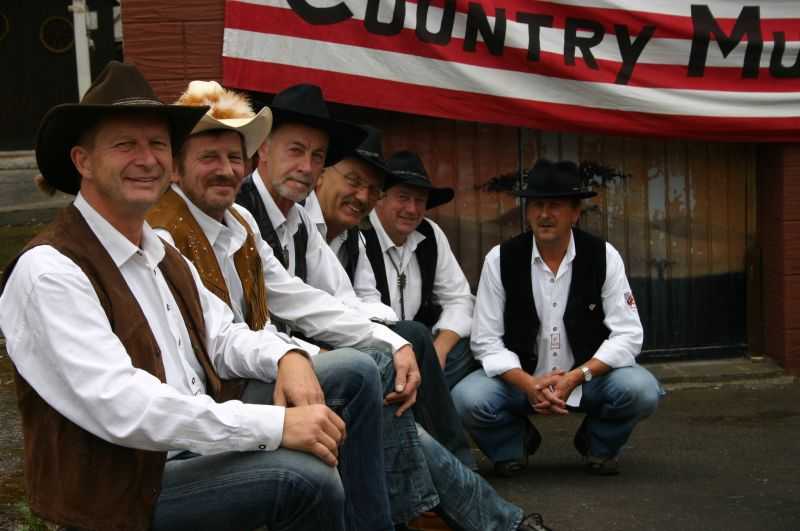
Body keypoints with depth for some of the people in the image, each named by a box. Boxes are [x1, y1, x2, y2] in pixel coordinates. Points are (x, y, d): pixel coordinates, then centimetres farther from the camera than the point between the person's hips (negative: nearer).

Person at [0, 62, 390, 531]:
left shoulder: (161, 251, 10)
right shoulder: (49, 271, -20)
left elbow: (220, 337, 12)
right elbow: (121, 408, -30)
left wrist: (286, 356, -12)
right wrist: (276, 425, -30)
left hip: (195, 443, 9)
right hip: (122, 487, -9)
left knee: (354, 371, 5)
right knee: (305, 475, -28)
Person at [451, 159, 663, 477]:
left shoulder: (603, 257, -8)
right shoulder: (500, 259, -8)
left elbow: (628, 335, -10)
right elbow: (486, 341, -8)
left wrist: (576, 377, -24)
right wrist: (529, 384, -24)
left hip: (589, 376, 0)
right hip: (520, 378, 0)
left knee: (641, 390, -28)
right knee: (466, 399, -28)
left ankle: (598, 446, 7)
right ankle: (513, 446, 8)